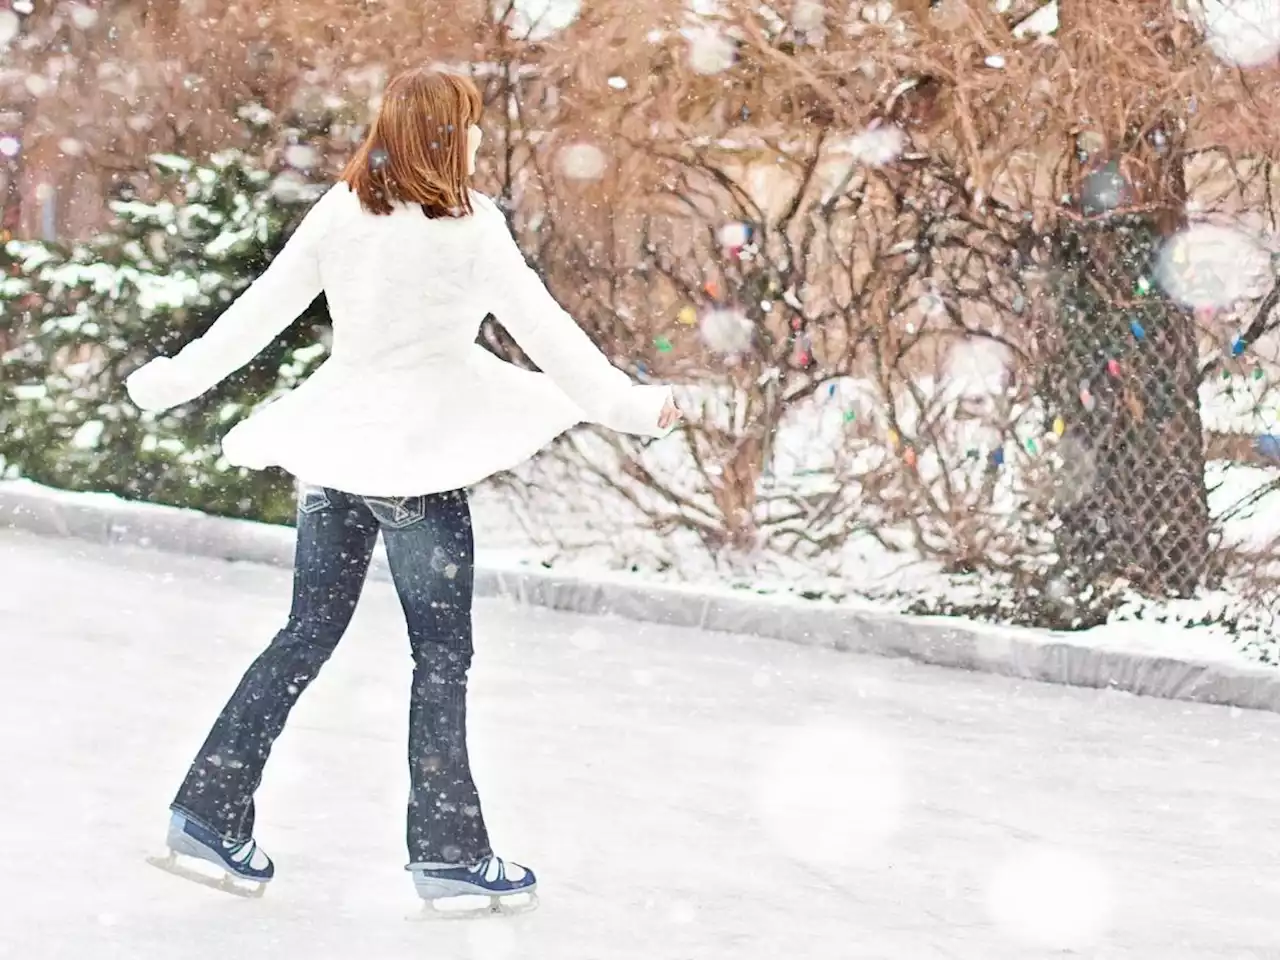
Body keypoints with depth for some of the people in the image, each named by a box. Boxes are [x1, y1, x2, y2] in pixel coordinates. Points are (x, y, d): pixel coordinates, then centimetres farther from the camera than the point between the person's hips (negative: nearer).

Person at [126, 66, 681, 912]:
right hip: (419, 459, -6)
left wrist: (175, 380, 18)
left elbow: (259, 310, 6)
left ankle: (212, 815, 14)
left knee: (307, 635, 15)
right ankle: (449, 854, 9)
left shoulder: (341, 212, 2)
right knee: (442, 655, 5)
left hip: (337, 450, 6)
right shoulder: (468, 225, -13)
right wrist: (627, 405, -1)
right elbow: (543, 330, -10)